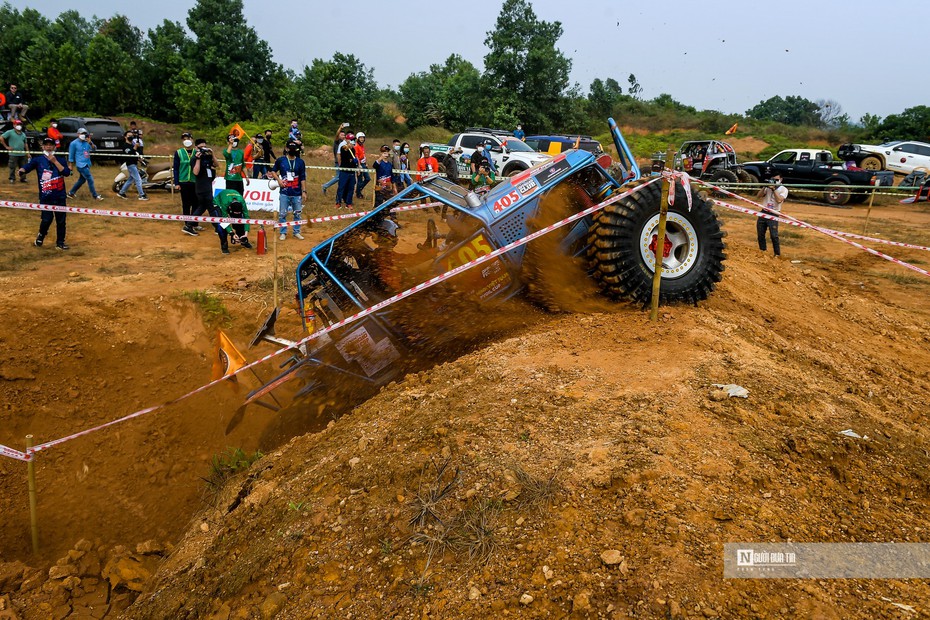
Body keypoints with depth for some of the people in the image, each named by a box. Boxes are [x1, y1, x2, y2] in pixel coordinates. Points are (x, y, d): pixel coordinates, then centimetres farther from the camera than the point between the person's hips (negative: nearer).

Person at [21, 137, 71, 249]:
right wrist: (22, 170, -34)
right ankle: (41, 235, 20)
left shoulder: (60, 159, 6)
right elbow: (27, 167, -11)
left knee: (61, 220, 4)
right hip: (45, 196, -1)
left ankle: (60, 242, 16)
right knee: (47, 219, -9)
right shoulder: (38, 160, 4)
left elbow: (67, 173, -9)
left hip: (60, 196, 1)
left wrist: (55, 161, -14)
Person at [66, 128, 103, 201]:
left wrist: (90, 143, -22)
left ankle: (71, 193, 32)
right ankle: (95, 196, -3)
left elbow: (94, 149, -4)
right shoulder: (74, 143, -6)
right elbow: (71, 156, -3)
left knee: (82, 180, 17)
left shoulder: (87, 142, 8)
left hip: (87, 164, 7)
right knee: (90, 180, -10)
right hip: (81, 165, -7)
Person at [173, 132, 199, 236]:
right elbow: (175, 168, 2)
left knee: (195, 204, 0)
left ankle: (192, 225, 7)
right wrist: (176, 183, -2)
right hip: (184, 182, -1)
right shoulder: (178, 153, 1)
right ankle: (188, 225, 13)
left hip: (195, 182, 1)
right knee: (186, 204, 5)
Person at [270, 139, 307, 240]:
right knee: (282, 214, 2)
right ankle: (283, 233, 13)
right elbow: (273, 171, 13)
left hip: (297, 193, 1)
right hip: (284, 193, -1)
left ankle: (297, 232, 20)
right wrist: (278, 180, -4)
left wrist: (304, 191, 0)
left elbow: (303, 178, 4)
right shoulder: (280, 160, 2)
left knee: (297, 214, 8)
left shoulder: (300, 162, 4)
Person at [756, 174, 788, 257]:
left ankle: (777, 254, -1)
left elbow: (779, 200, -17)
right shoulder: (768, 187, 10)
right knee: (760, 234, 9)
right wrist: (764, 187, -11)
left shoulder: (784, 189, -1)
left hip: (774, 214, -5)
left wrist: (774, 189, -17)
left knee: (774, 236, -11)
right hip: (763, 213, 5)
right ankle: (762, 251, 24)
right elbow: (758, 196, 1)